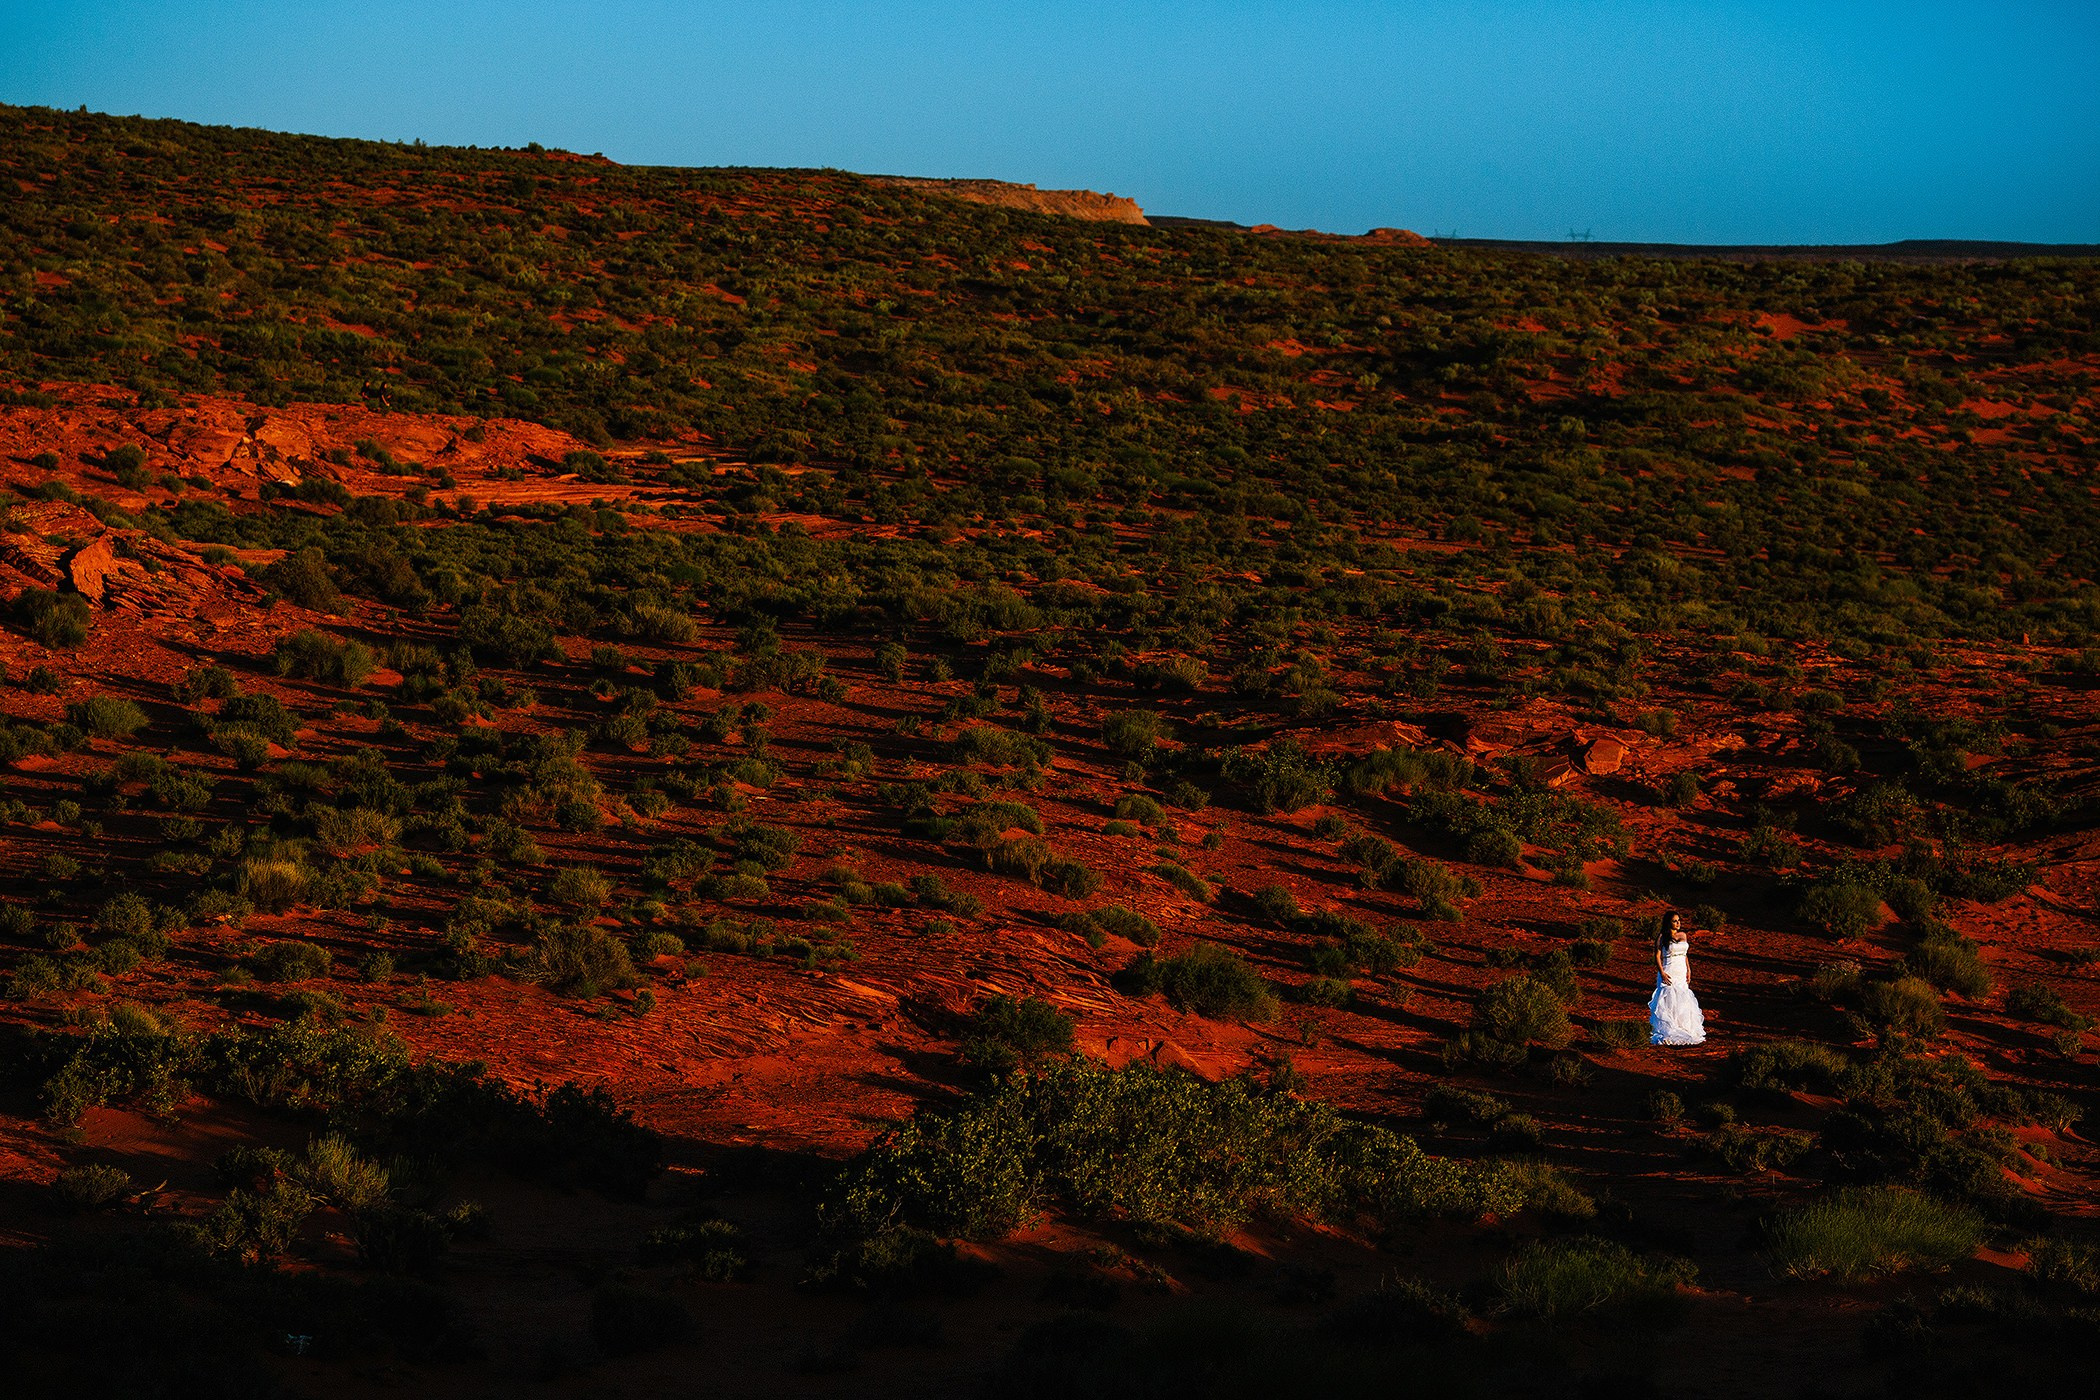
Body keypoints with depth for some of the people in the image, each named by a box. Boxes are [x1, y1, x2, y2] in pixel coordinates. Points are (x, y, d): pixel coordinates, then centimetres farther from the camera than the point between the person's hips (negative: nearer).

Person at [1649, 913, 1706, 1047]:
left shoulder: (1683, 935, 12)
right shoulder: (1662, 937, -6)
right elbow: (1657, 956, -8)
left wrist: (1688, 970, 9)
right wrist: (1662, 973, -16)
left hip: (1682, 973, 5)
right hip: (1669, 974, -5)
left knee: (1683, 1002, 4)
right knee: (1668, 1002, -8)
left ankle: (1684, 1030, 10)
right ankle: (1667, 1032, -4)